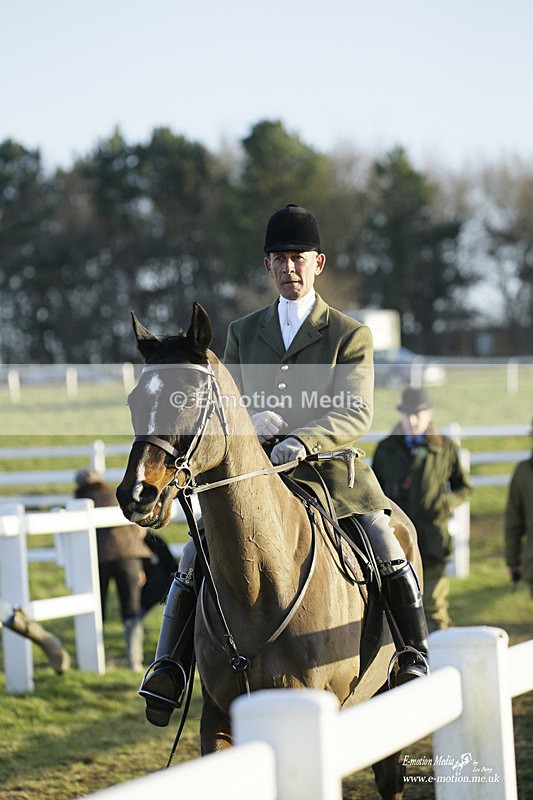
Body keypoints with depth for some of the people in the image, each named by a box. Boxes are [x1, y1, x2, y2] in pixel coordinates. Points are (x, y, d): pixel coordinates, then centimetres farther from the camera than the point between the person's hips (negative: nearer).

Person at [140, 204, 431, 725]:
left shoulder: (350, 335, 2)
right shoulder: (244, 333, 13)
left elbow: (356, 415, -9)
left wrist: (302, 439, -28)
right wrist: (250, 421, -14)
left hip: (331, 471, -2)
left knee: (390, 558, -21)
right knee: (194, 560, -12)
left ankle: (414, 661, -6)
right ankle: (166, 669, -3)